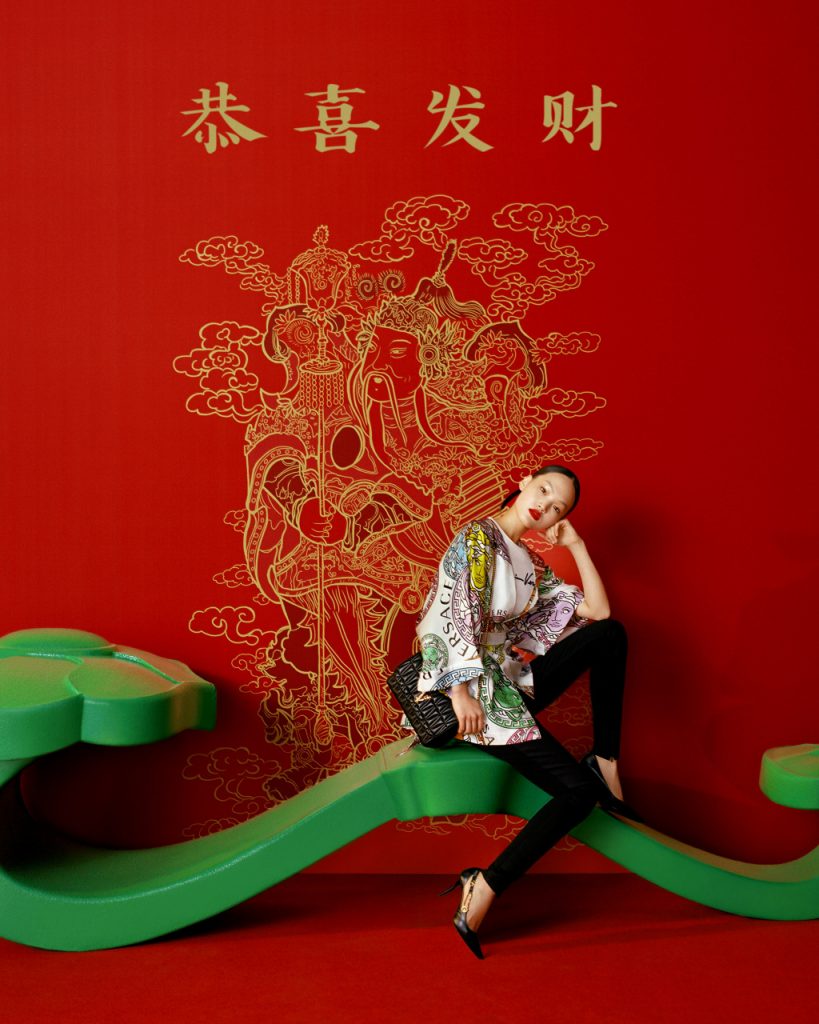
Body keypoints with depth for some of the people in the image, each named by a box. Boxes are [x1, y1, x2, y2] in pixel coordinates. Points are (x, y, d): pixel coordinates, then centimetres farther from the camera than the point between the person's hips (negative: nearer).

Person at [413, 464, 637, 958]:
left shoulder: (533, 565, 17)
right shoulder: (478, 535, -6)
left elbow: (597, 610, 14)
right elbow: (454, 612, -17)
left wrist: (577, 545, 11)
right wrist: (462, 691, -25)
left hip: (510, 680, 8)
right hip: (471, 684, -8)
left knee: (610, 634, -2)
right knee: (578, 792, -16)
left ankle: (606, 764, -4)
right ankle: (481, 894, -17)